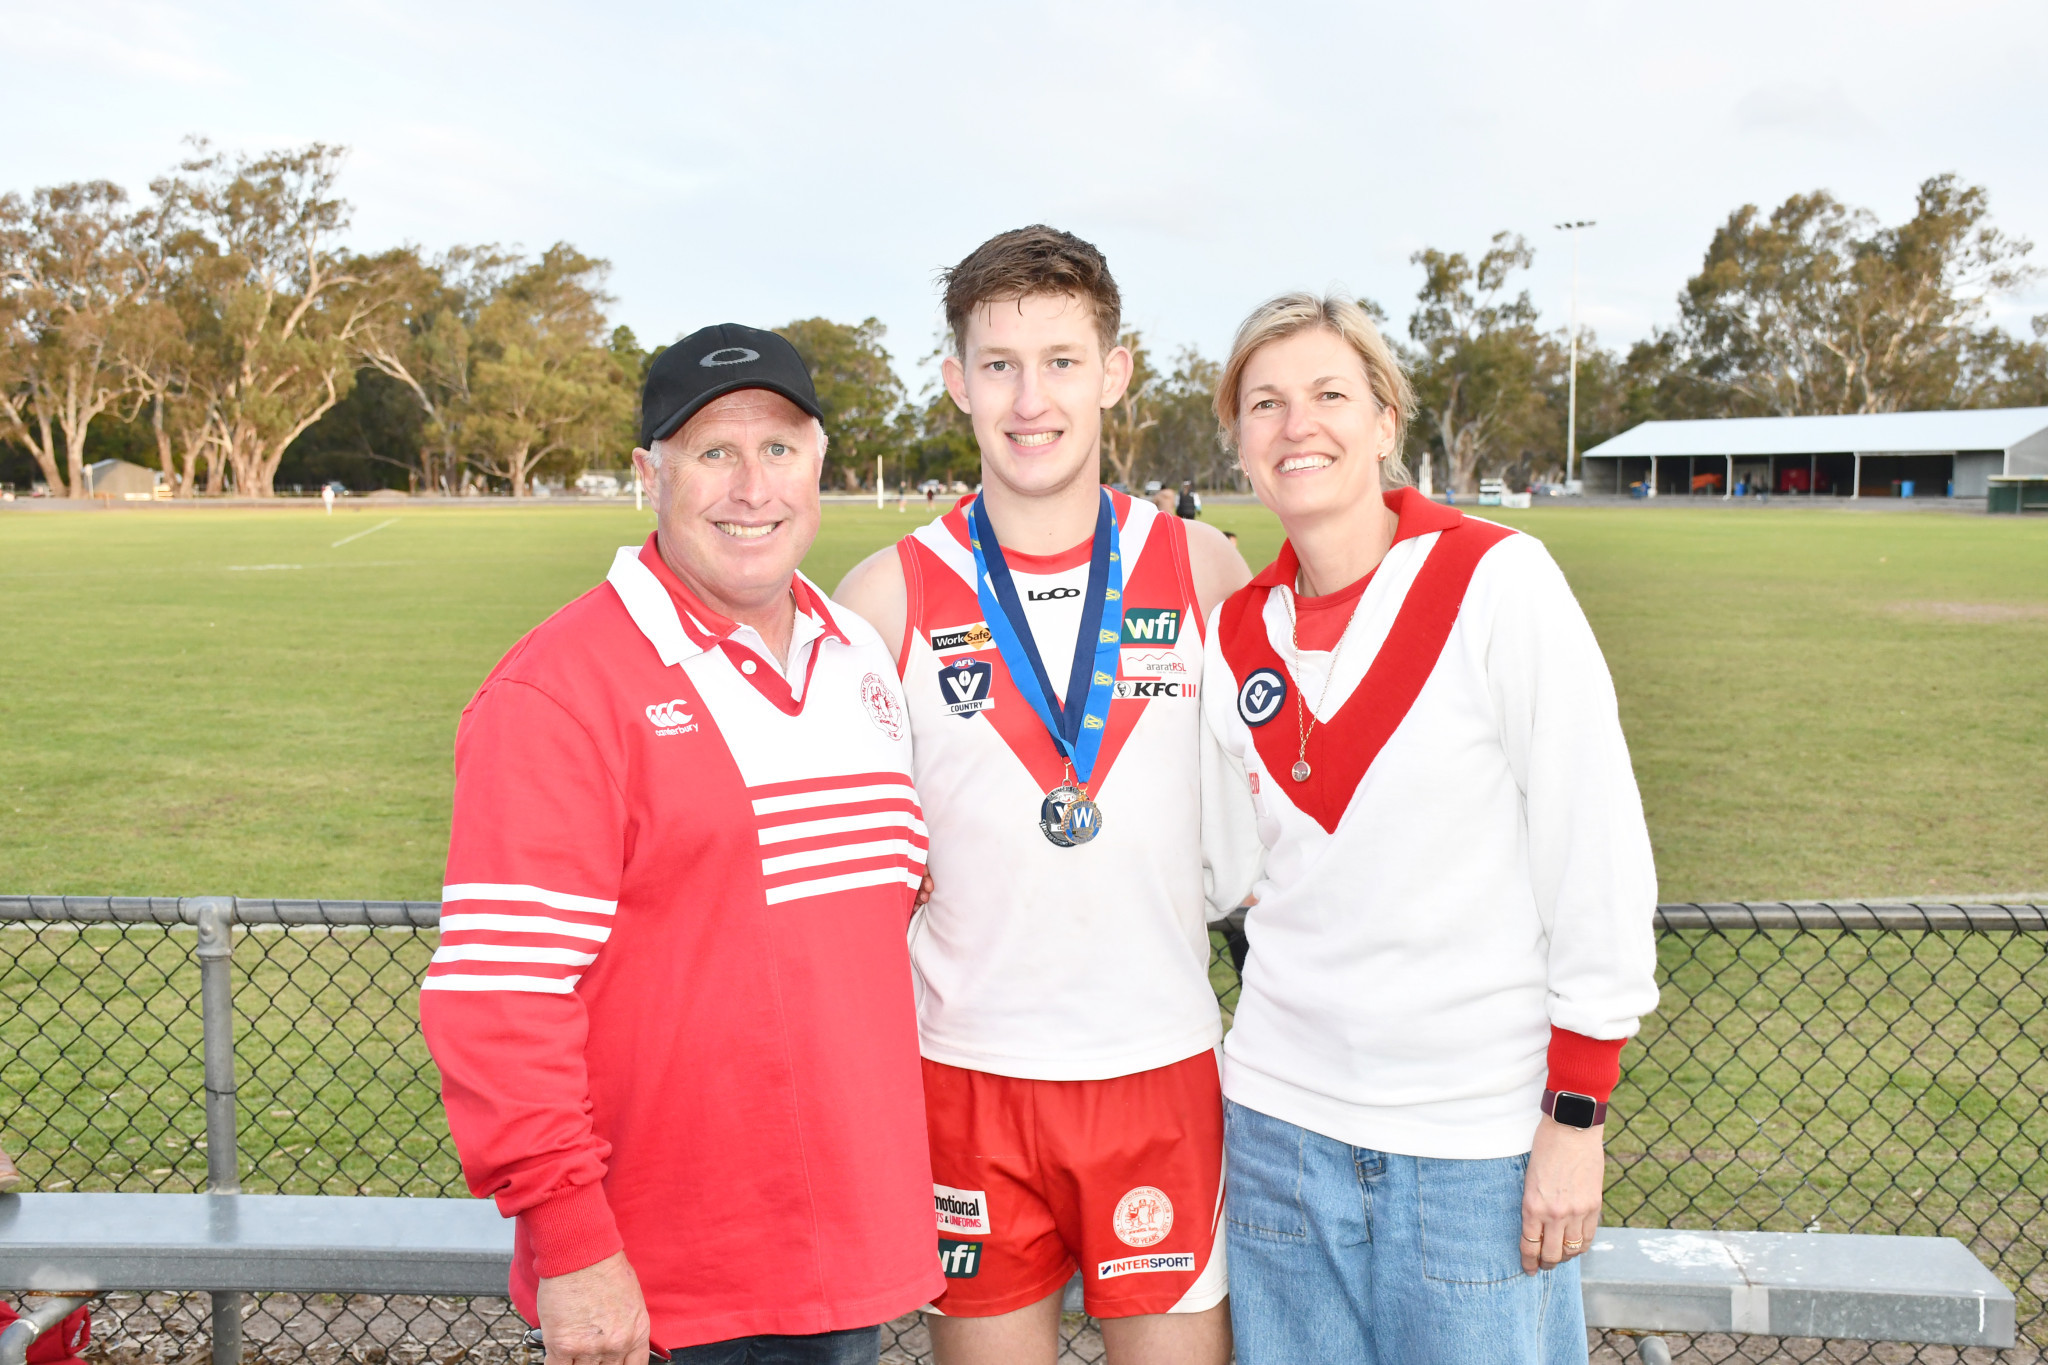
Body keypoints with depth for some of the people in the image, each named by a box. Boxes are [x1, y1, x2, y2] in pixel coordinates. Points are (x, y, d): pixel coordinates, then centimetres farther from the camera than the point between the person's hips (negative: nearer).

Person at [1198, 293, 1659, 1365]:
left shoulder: (1498, 580, -10)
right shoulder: (1237, 635, 4)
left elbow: (1601, 855, -10)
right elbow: (1232, 871, 9)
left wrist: (1577, 1115, -9)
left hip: (1482, 1137, -4)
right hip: (1284, 1117, 4)